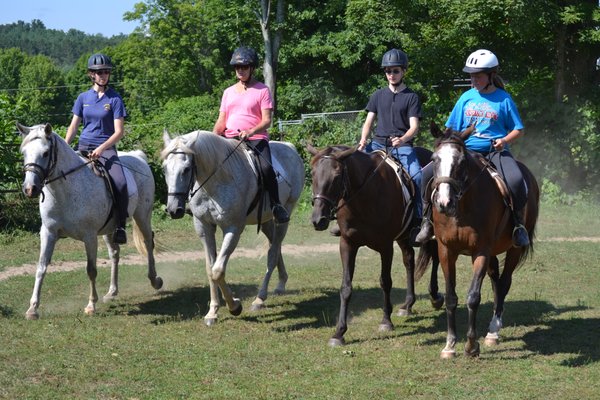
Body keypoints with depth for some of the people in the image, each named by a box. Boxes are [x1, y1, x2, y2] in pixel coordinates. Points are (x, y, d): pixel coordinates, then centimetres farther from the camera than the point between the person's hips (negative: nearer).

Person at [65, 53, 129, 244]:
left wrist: (101, 148, -20)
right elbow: (73, 127, 11)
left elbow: (119, 132, -5)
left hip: (106, 148, -4)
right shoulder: (83, 98, 10)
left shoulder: (114, 99, 0)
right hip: (83, 147, 4)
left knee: (120, 183, -27)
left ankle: (121, 226, -14)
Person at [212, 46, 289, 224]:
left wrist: (251, 131, -23)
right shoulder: (229, 92, 19)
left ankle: (276, 206, -17)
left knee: (266, 167, -31)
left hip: (256, 138, -5)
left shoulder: (262, 90, 4)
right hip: (230, 139, 5)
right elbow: (221, 121, 16)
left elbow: (266, 121, -4)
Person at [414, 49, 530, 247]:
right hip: (466, 150, 3)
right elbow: (452, 128, 16)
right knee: (427, 173, -15)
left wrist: (505, 140, -14)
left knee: (515, 180, -34)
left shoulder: (503, 99, 2)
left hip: (495, 151, -3)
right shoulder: (467, 98, 11)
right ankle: (427, 220, -1)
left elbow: (518, 130, 6)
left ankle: (518, 224, -12)